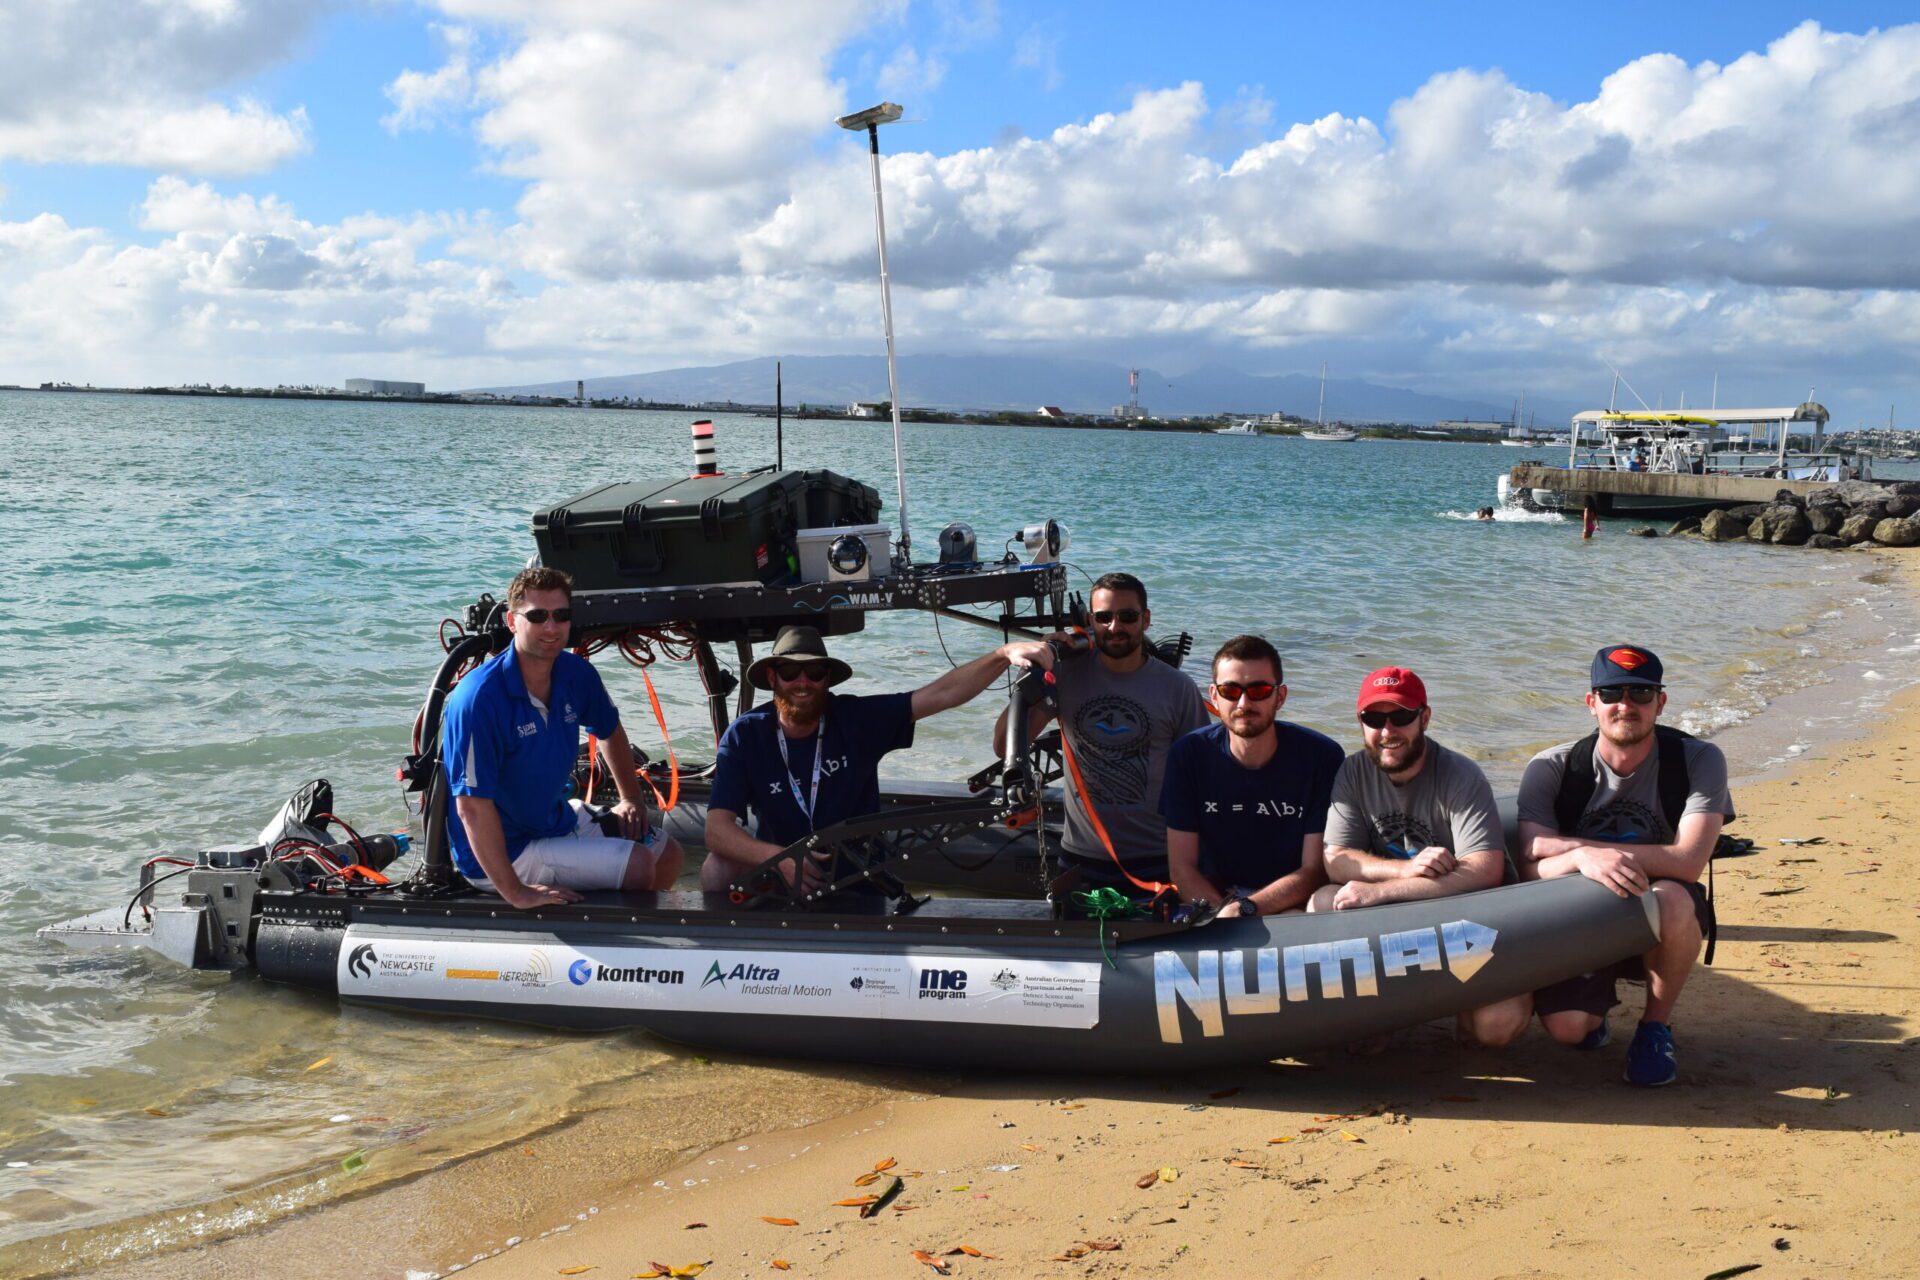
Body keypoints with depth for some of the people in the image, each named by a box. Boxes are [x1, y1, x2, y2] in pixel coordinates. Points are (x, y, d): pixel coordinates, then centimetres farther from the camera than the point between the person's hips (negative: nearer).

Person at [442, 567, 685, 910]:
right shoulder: (479, 698, -28)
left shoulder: (577, 674, -4)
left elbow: (610, 732, 20)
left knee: (667, 856, 10)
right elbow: (473, 806, -31)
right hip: (506, 850, -8)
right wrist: (514, 893, -33)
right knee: (637, 866, -18)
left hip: (558, 818, 8)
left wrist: (631, 799, 19)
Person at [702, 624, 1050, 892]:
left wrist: (1004, 654, -35)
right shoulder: (744, 736, -12)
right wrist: (781, 860, -38)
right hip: (778, 874, 0)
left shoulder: (857, 719, -12)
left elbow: (941, 694, -19)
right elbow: (717, 830, -20)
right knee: (719, 871, -26)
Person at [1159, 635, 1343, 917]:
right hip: (1214, 896, 1)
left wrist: (1244, 909, -24)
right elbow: (1182, 867, -5)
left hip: (1293, 902, -1)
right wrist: (1224, 912, -25)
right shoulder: (1188, 754, -4)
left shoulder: (1322, 756, -9)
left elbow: (1316, 869, -10)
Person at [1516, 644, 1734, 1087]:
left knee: (1671, 899, -36)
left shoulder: (1698, 760, -12)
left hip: (1660, 931, -1)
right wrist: (1583, 857, -38)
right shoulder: (1552, 769, -9)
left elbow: (1689, 862, -24)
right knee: (1564, 1026, -24)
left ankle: (1656, 1025, -8)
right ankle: (1599, 1002, 17)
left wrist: (1578, 845, -25)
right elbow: (1530, 870, -16)